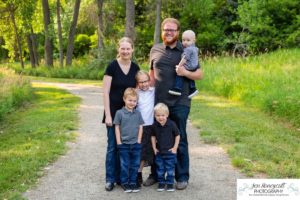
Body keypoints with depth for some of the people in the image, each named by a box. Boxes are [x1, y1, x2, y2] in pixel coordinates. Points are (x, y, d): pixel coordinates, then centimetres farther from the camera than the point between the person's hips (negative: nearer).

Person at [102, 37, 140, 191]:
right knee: (113, 146, 2)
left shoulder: (135, 68, 3)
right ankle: (110, 179, 13)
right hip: (114, 112, -4)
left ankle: (122, 177, 21)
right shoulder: (112, 66, -10)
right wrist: (108, 115, -14)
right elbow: (105, 92, -10)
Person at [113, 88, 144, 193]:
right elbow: (117, 128, -2)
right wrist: (119, 142, -5)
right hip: (124, 144, -3)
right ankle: (124, 183, 17)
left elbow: (140, 127, 7)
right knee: (125, 165, 6)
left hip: (136, 144, 3)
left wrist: (138, 141, 0)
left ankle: (133, 182, 20)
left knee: (135, 165, 9)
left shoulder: (138, 113, 4)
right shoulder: (119, 113, -5)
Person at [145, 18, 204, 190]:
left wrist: (185, 73, -16)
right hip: (158, 102, 3)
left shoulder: (186, 51, 1)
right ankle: (155, 174, 24)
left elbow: (200, 74, 2)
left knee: (180, 140, 5)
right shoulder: (155, 50, 8)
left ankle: (182, 177, 16)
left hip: (180, 103, -2)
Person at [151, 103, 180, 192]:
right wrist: (154, 148, 4)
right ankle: (161, 183, 23)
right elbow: (153, 136, 10)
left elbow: (177, 135, -5)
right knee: (160, 169, 11)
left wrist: (175, 147, -7)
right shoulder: (154, 126, -5)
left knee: (170, 168, 3)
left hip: (170, 151, -3)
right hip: (159, 152, 3)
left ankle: (170, 183, 14)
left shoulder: (172, 124, -14)